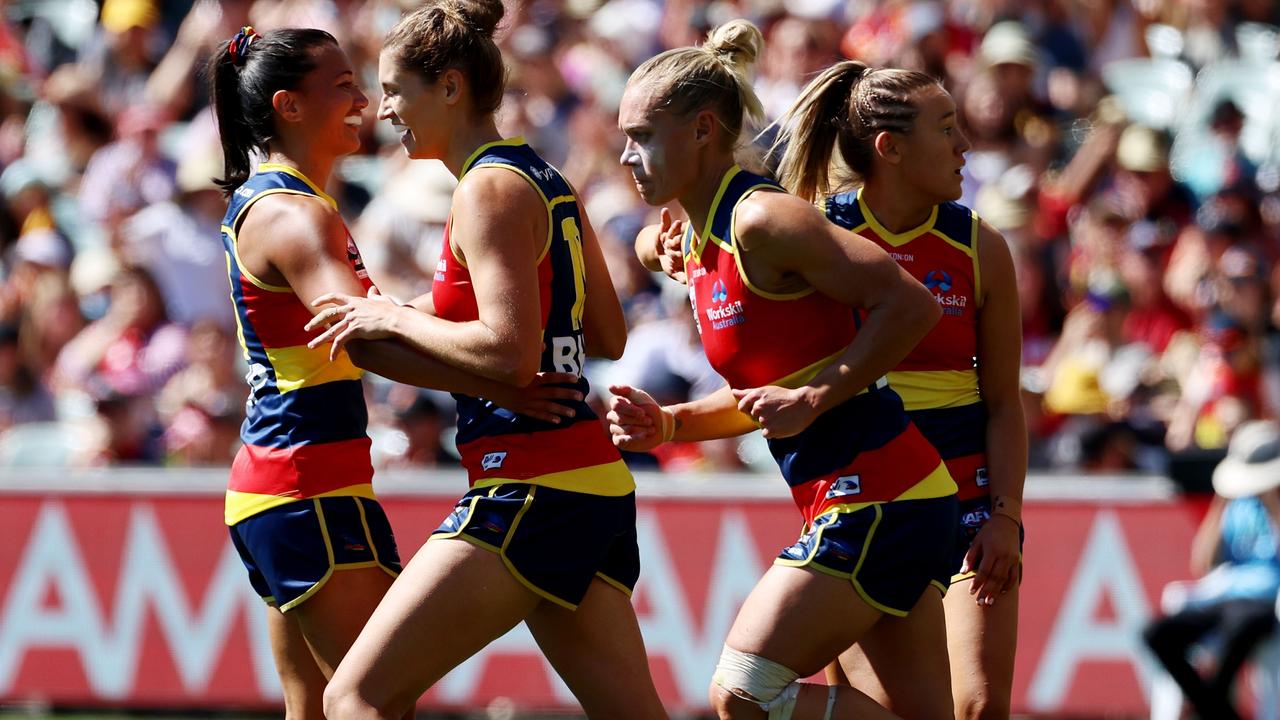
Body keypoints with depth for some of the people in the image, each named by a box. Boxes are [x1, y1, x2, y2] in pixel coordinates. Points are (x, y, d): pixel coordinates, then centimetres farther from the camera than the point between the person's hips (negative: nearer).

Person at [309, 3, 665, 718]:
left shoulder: (490, 189, -11)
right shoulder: (551, 183, 16)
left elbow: (510, 353, -22)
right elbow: (609, 337, 23)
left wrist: (397, 318, -9)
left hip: (527, 491, -9)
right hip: (598, 489, 9)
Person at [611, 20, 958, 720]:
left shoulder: (761, 219, -14)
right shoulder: (702, 245, 15)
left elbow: (909, 304, -18)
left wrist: (814, 399, -19)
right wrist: (667, 423, 9)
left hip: (872, 497, -10)